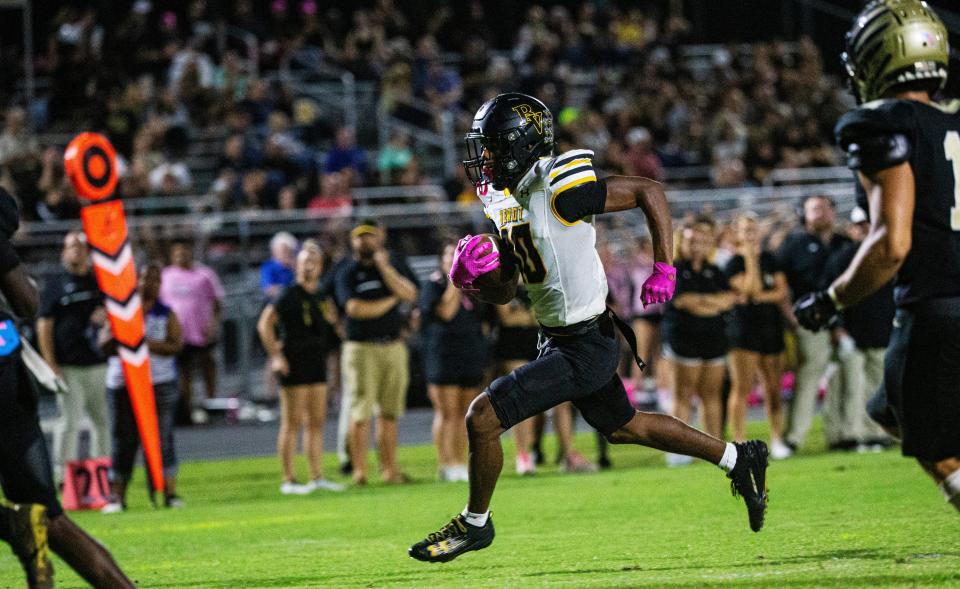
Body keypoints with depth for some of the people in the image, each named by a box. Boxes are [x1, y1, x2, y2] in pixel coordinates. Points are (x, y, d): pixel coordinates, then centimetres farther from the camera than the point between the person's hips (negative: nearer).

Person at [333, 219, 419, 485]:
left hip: (394, 346, 3)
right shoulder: (347, 272, 1)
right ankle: (359, 471, -5)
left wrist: (384, 266, -10)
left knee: (389, 413, 5)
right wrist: (390, 301, -3)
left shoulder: (394, 264, 12)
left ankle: (389, 469, 7)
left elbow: (410, 294, -4)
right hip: (361, 350, -3)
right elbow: (354, 308, -13)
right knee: (361, 413, -7)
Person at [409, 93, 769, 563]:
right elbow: (503, 294, 11)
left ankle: (474, 524, 10)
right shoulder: (510, 202, 6)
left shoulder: (559, 190, -21)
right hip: (563, 341, 10)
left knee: (482, 419, -11)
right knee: (624, 428, 25)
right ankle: (740, 459, 38)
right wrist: (476, 273, -10)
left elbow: (649, 191, -16)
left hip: (583, 350, -10)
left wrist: (664, 269, -17)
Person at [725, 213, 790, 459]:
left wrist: (759, 296, -11)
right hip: (744, 330, -4)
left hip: (771, 329, 5)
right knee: (742, 388, -8)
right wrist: (750, 258, -14)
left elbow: (782, 291, 4)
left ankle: (777, 440, 10)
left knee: (774, 388, 4)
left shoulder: (770, 260, 13)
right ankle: (740, 442, -6)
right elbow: (751, 288, -16)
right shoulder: (734, 264, -2)